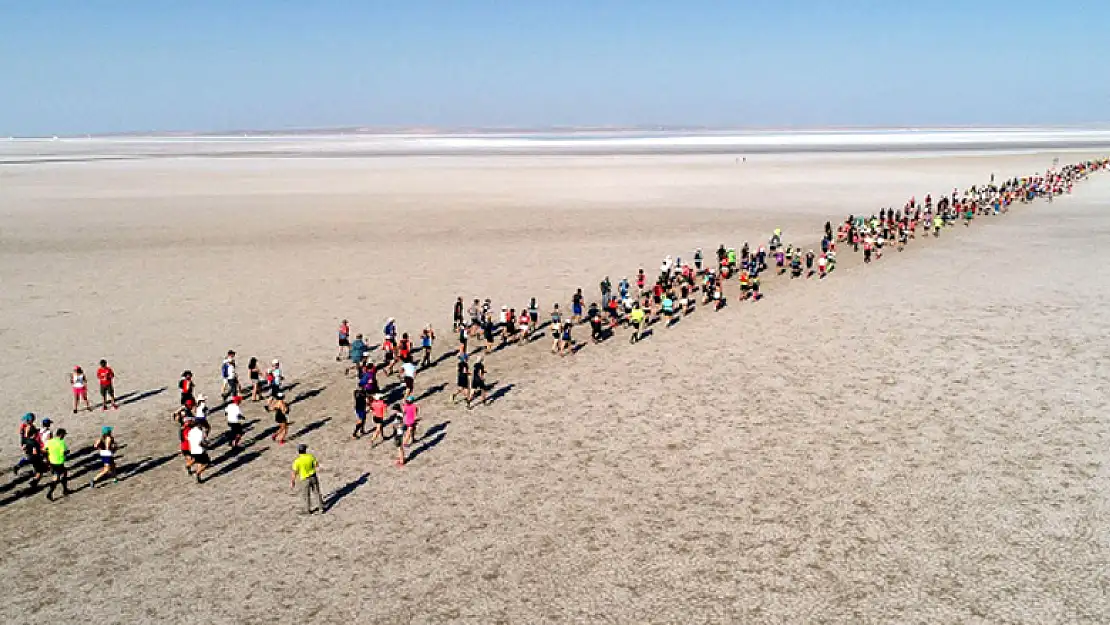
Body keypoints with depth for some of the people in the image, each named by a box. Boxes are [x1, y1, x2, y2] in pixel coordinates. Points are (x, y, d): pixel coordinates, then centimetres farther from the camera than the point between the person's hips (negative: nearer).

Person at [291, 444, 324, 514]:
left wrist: (292, 482, -1)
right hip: (313, 477, 2)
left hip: (305, 480, -2)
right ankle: (321, 508, 22)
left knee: (307, 496, 15)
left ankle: (308, 510, 28)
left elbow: (294, 473, -12)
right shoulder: (311, 457, -10)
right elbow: (317, 465, 1)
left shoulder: (297, 461, -17)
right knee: (317, 493, 16)